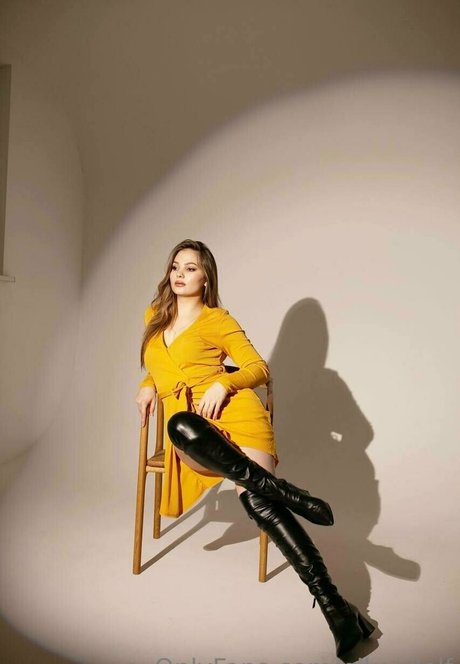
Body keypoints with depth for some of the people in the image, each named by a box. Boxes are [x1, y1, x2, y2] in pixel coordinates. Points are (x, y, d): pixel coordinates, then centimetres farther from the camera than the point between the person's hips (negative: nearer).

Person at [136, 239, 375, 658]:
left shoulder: (218, 320, 9)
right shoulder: (154, 317, 23)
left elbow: (260, 369, 6)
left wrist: (222, 383, -13)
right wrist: (148, 386, 18)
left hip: (229, 410, -3)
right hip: (187, 427, 4)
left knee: (256, 500, -32)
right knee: (180, 427, -38)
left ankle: (333, 604, -26)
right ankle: (284, 493, -31)